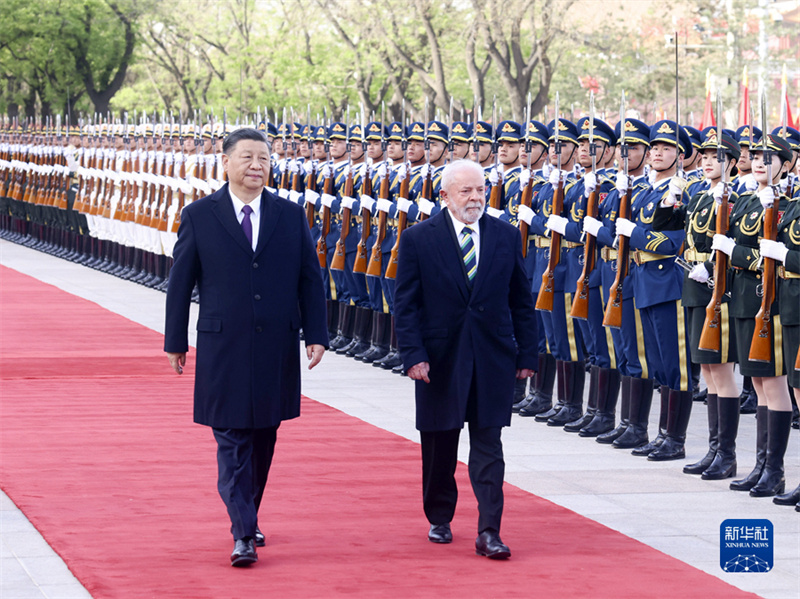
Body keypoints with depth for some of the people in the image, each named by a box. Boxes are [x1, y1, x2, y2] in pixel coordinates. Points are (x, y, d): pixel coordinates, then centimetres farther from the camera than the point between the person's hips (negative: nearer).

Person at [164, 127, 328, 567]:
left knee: (263, 441, 12)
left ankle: (248, 518, 27)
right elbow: (180, 282, 3)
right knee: (232, 443, -5)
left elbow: (310, 280, 8)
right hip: (223, 349, -3)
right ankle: (243, 534, -7)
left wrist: (315, 335, 0)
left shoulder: (291, 216, 7)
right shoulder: (199, 216, 0)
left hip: (277, 349, 3)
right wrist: (175, 341, 3)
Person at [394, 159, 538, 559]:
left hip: (492, 357, 1)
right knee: (439, 447, 10)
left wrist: (526, 354, 4)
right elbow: (406, 304, -3)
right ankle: (439, 519, 28)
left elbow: (521, 300, 8)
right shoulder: (419, 239, -3)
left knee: (489, 445, -3)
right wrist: (413, 355, -13)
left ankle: (489, 531, -5)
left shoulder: (506, 236, 4)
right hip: (440, 357, -1)